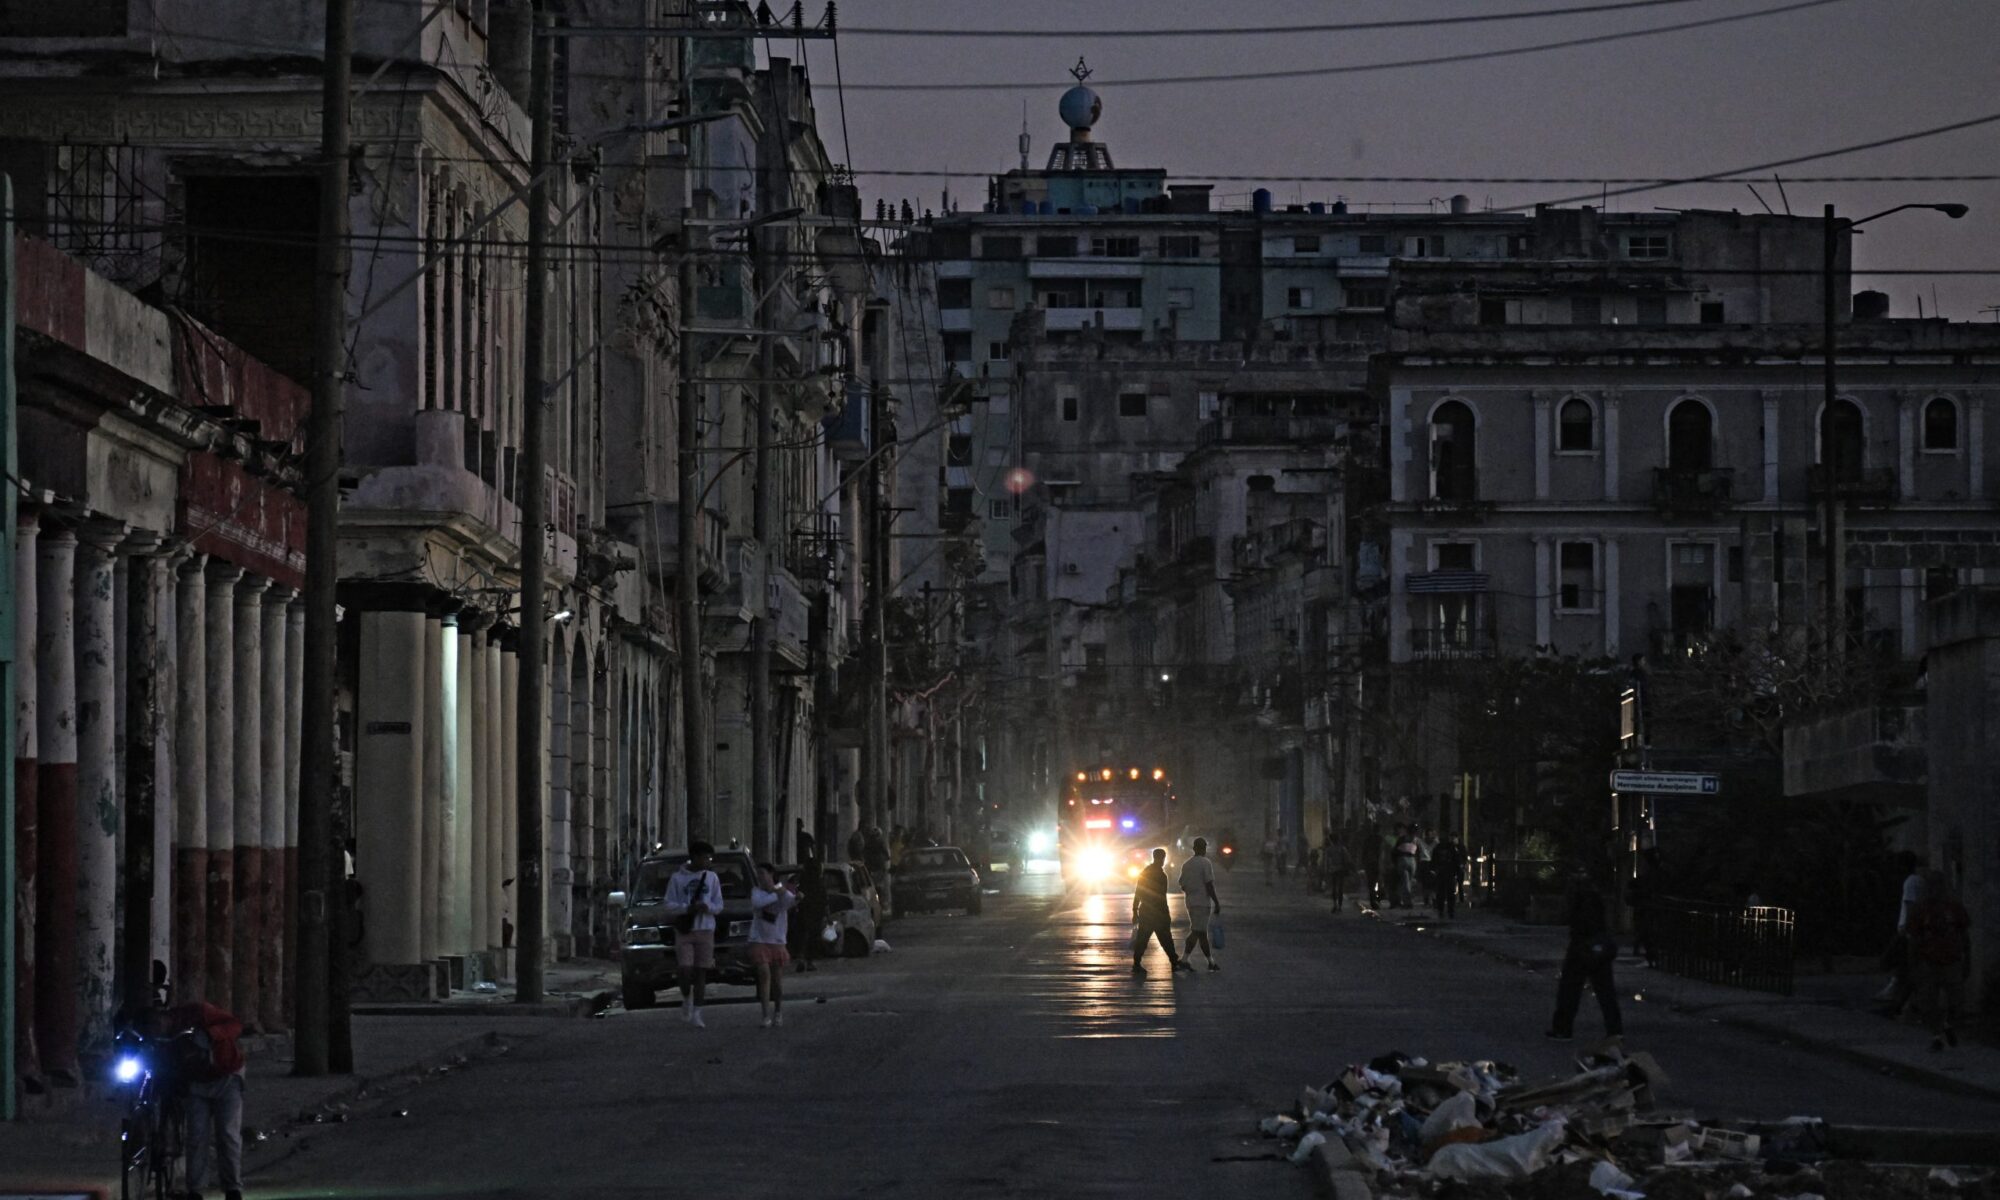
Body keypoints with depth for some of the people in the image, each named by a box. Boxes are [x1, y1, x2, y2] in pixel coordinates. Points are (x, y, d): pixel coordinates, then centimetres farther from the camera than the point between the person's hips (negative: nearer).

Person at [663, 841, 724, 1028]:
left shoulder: (711, 877, 9)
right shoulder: (677, 878, 0)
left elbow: (718, 905, 9)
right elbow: (670, 907, -2)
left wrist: (707, 907, -12)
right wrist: (687, 908, -18)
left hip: (705, 930, 2)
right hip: (684, 931, -2)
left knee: (701, 972, -1)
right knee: (686, 969, -13)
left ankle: (696, 1014, 3)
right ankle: (687, 1000, 16)